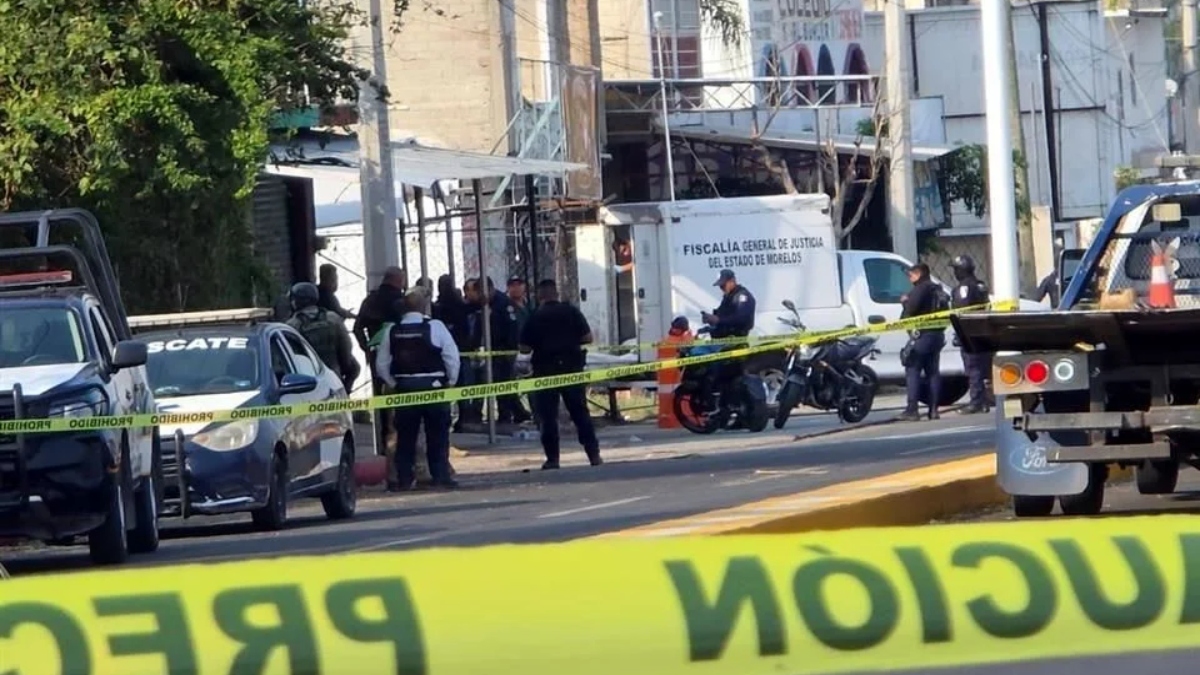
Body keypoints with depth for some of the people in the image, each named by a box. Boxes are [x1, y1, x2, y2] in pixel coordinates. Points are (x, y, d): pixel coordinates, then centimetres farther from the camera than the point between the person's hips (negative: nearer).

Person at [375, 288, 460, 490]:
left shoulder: (393, 331, 1)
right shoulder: (435, 327, -8)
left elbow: (381, 365, 4)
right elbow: (452, 358, -8)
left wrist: (394, 384, 13)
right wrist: (450, 382, 5)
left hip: (404, 389, 3)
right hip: (433, 387, -3)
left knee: (405, 435, 9)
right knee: (438, 435, 5)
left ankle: (404, 478, 8)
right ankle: (441, 476, 1)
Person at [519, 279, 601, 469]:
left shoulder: (534, 318, -5)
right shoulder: (572, 312, -1)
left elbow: (525, 348, -6)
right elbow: (588, 338, -1)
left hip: (545, 369, -2)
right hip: (572, 366, 2)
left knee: (548, 416, 4)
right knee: (580, 412, 9)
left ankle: (552, 458, -1)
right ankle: (594, 454, 5)